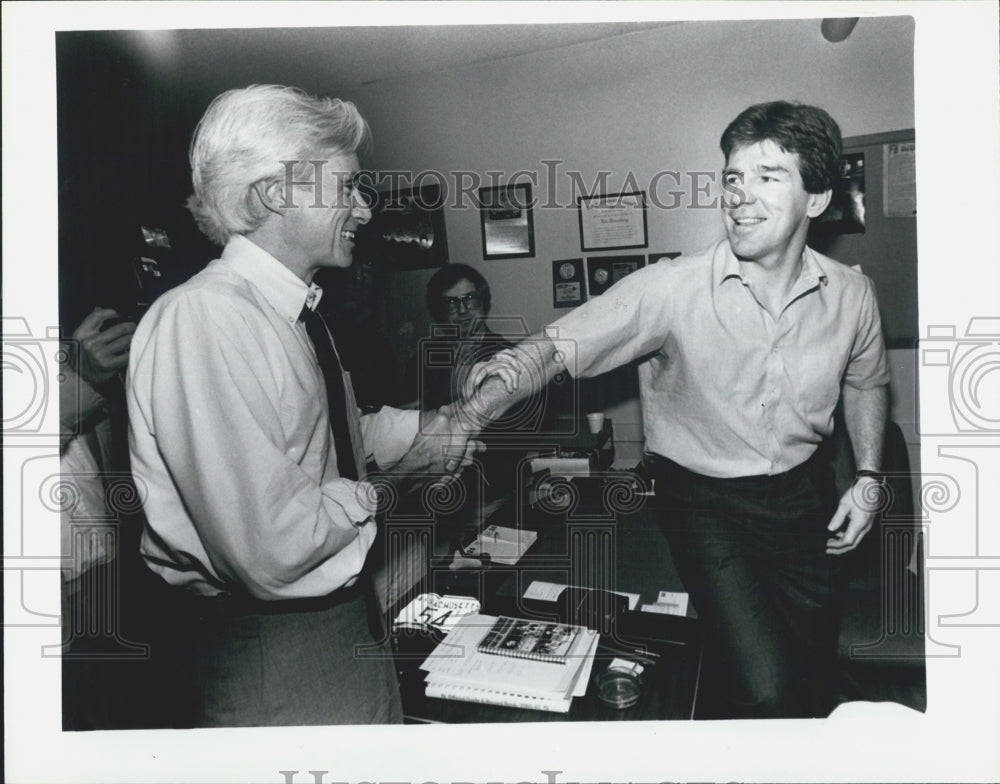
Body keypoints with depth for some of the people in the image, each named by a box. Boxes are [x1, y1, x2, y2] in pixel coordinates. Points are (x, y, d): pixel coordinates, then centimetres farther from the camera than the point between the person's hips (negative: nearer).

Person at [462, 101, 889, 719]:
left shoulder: (851, 294, -6)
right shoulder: (672, 289, -20)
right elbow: (558, 346, -26)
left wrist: (869, 476, 4)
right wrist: (477, 405, -44)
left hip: (803, 492, 4)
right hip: (706, 499, -4)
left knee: (817, 682, 16)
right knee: (764, 688, -15)